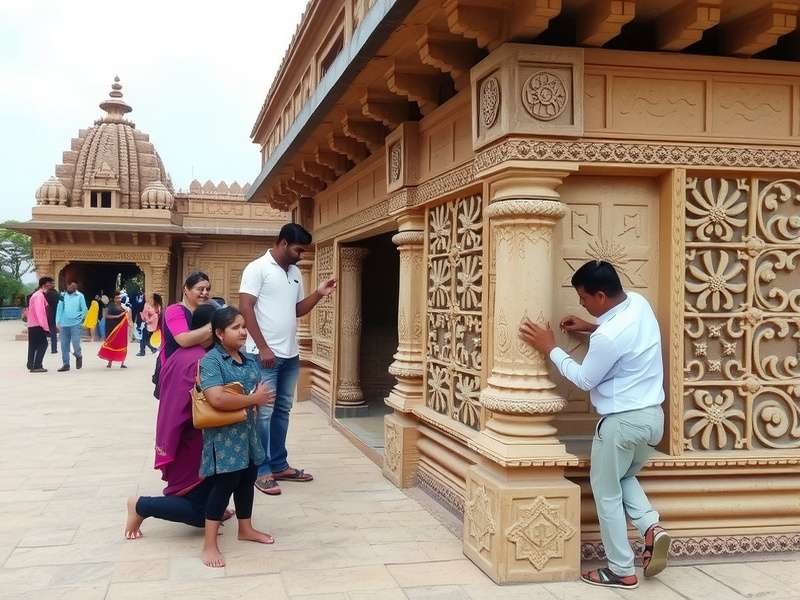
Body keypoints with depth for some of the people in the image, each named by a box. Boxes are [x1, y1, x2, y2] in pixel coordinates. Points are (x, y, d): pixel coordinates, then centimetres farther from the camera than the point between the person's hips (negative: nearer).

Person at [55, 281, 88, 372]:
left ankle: (78, 356, 18)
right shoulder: (63, 296, 7)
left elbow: (84, 309, 3)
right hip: (64, 324, 3)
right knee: (64, 345, 5)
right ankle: (65, 364, 15)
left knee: (75, 343, -12)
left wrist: (79, 319, -3)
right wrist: (58, 321, 1)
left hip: (75, 324, -3)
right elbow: (59, 309, 7)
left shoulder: (80, 296, 1)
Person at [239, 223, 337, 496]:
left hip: (290, 355, 8)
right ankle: (261, 471, 7)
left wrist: (319, 294, 2)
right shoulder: (257, 268, -9)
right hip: (264, 354, -7)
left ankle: (279, 465, 24)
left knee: (282, 411, 14)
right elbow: (245, 308, -14)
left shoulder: (295, 273, 13)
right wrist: (263, 348, -17)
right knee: (264, 412, -2)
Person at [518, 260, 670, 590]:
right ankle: (651, 527, 6)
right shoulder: (638, 302, 0)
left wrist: (550, 348, -5)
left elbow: (584, 380, -12)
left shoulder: (608, 337, -27)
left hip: (623, 421, -9)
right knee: (623, 477, 28)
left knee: (607, 493, 8)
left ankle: (621, 571, 16)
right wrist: (589, 328, 13)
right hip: (652, 415, 9)